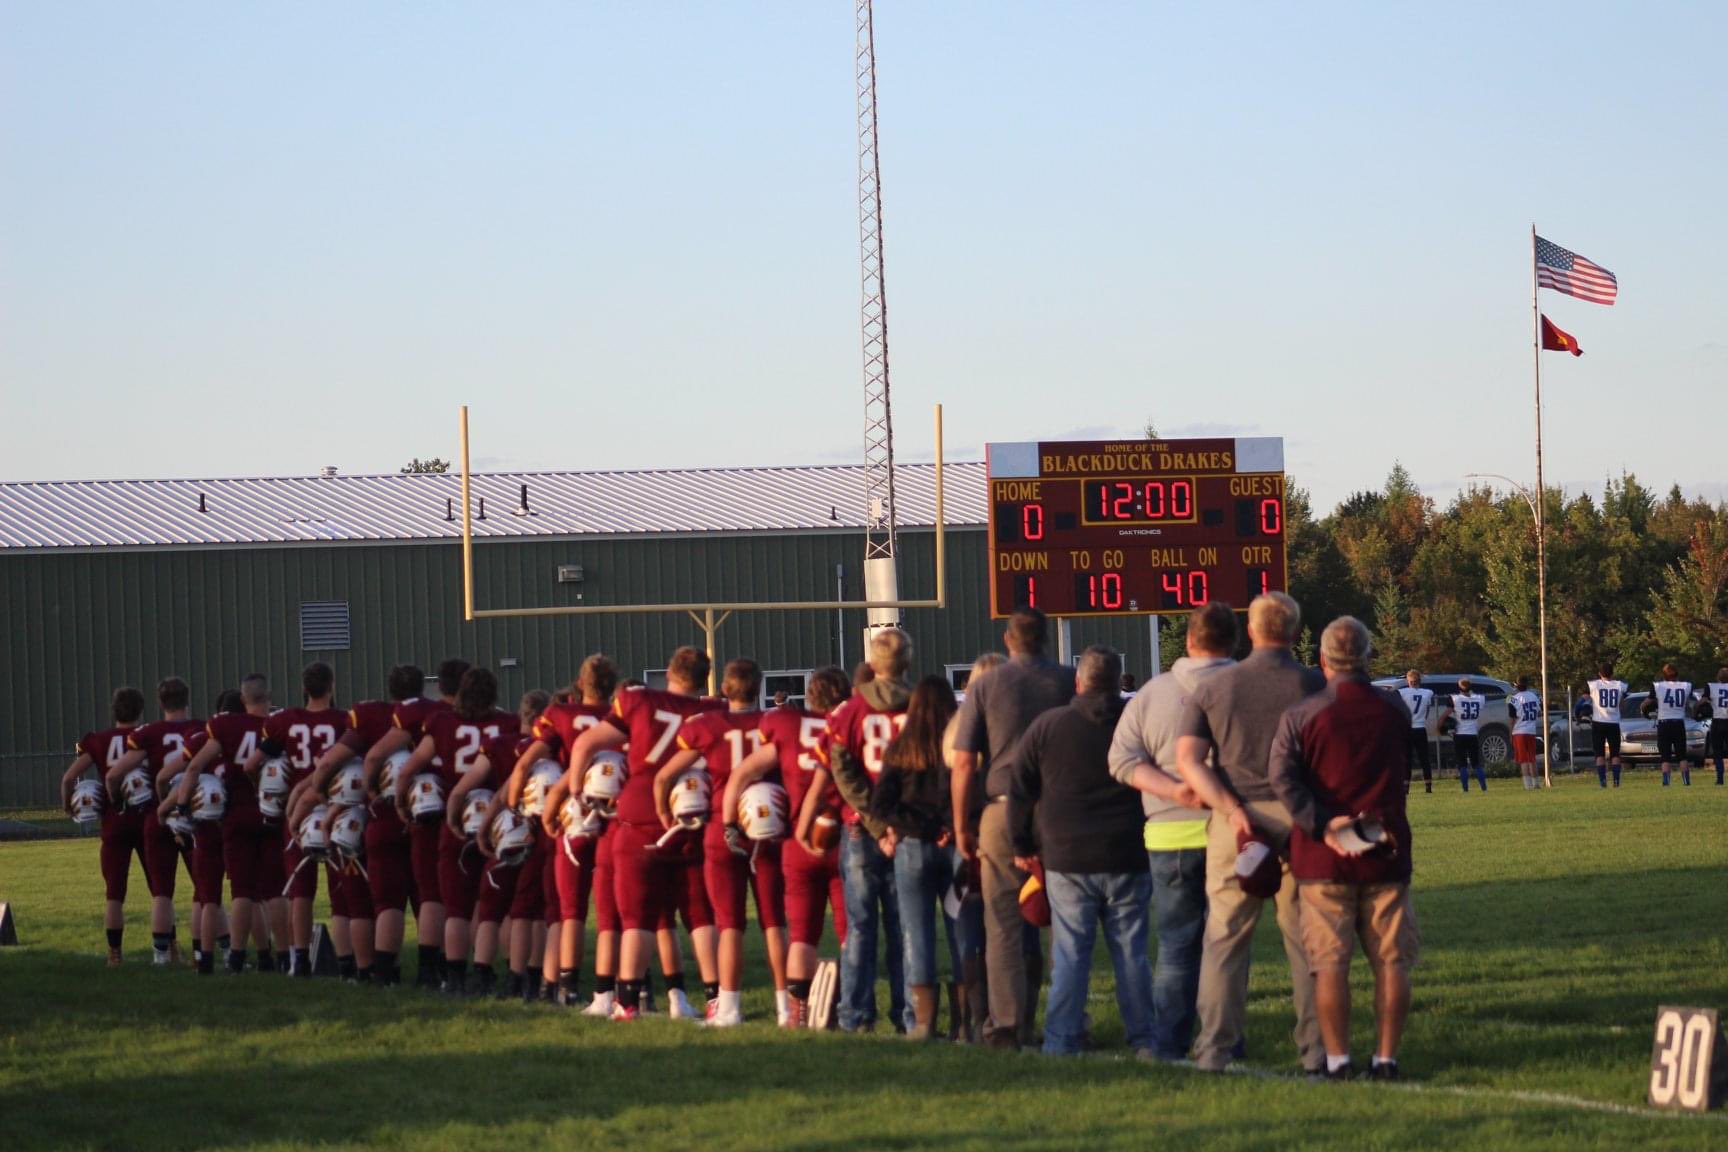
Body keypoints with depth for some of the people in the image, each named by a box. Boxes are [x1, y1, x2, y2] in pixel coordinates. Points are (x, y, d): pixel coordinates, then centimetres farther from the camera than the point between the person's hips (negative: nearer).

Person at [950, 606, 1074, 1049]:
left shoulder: (984, 688, 1)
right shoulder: (1068, 683, 3)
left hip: (1002, 812, -1)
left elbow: (964, 764, -2)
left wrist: (962, 825, 6)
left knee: (1005, 925, 2)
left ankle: (1007, 1024, -3)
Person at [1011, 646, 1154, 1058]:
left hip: (1067, 859, -1)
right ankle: (1143, 1038, 6)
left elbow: (1020, 790, 3)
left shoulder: (1046, 727, 0)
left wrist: (1023, 846, 13)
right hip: (1127, 860, 1)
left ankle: (1062, 1039, -1)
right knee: (1131, 950, 6)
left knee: (1070, 954, 1)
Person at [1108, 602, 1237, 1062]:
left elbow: (1122, 759, -1)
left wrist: (1172, 790, -10)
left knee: (1176, 946, 8)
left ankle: (1168, 1044, 5)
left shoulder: (1153, 694, 5)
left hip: (1170, 837, 2)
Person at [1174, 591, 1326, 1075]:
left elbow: (1188, 758, -4)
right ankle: (1316, 1049, 6)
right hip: (1298, 818, -1)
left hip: (1234, 818, 1)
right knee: (1307, 940, 6)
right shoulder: (1315, 686, 1)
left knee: (1224, 939, 8)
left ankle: (1213, 1049, 4)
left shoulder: (1212, 688, 6)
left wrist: (1230, 809, -10)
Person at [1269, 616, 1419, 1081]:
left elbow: (1283, 778, -15)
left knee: (1329, 961, 1)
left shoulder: (1301, 716, -4)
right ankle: (1386, 1057, 4)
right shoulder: (1394, 713, 4)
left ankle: (1337, 1058, -1)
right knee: (1391, 959, 6)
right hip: (1386, 853, 2)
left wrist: (1323, 825, -15)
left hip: (1324, 857, -2)